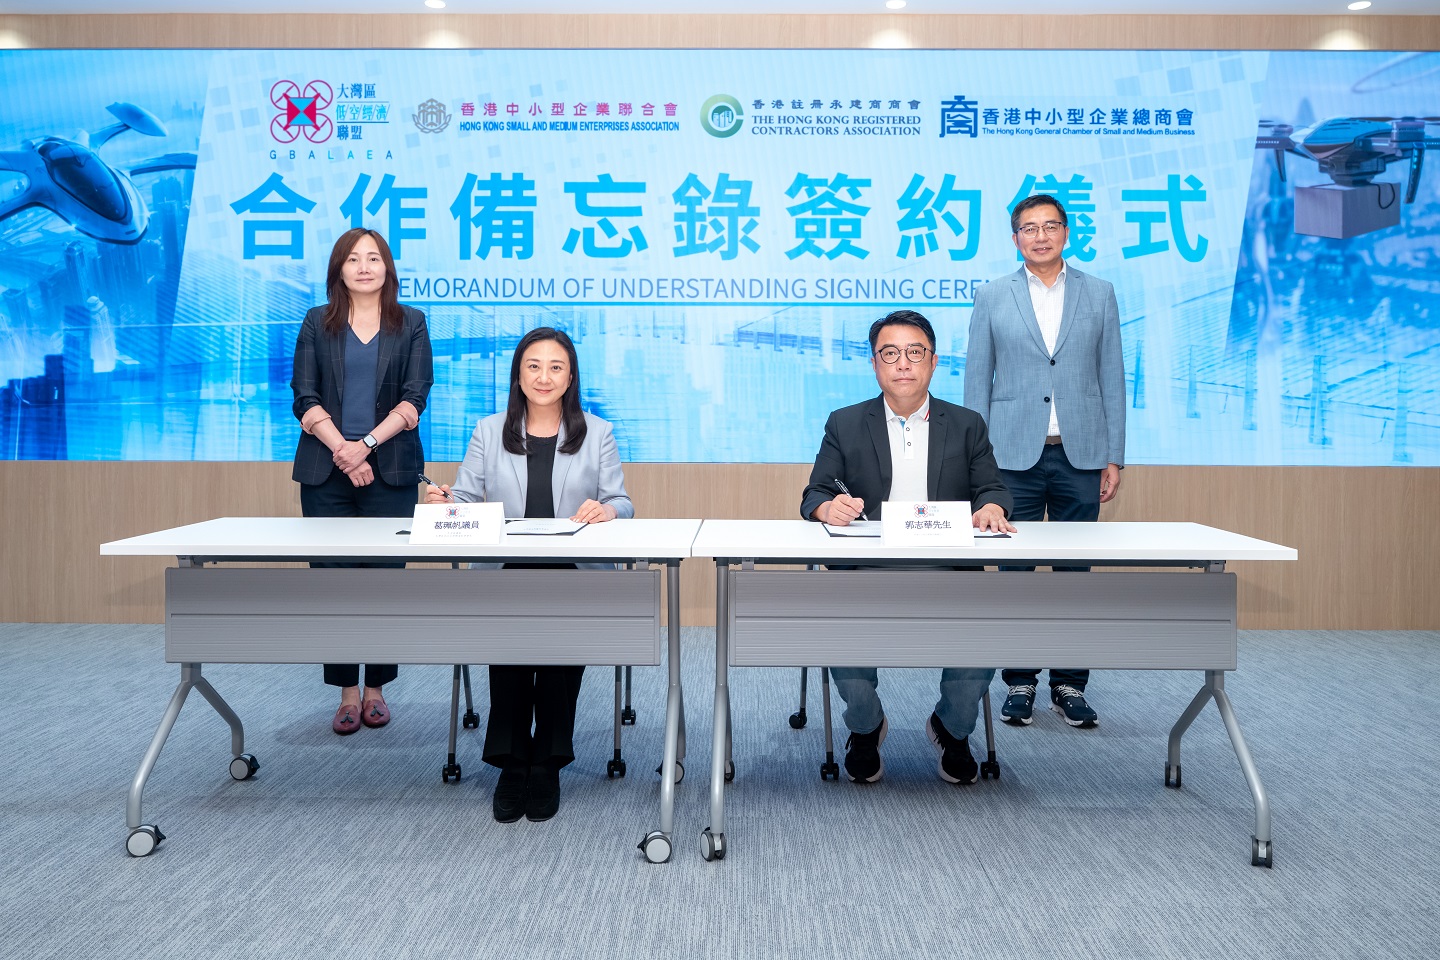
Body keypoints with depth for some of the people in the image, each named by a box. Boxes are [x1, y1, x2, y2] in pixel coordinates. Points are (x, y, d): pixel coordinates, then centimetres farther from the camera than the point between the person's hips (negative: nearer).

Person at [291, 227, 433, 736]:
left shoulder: (410, 323, 9)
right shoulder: (317, 323, 11)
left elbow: (415, 395, -1)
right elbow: (304, 397, 3)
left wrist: (366, 443, -12)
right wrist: (341, 448, -11)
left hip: (390, 469, -1)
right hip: (326, 470, 1)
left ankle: (376, 688, 13)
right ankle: (347, 692, 11)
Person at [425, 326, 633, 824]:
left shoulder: (597, 434, 14)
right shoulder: (489, 432, 16)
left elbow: (621, 503, 6)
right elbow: (466, 498, 8)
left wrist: (606, 509, -18)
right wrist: (443, 501, -15)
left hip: (574, 577, 0)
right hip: (504, 573, 1)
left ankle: (546, 764, -8)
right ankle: (512, 762, -10)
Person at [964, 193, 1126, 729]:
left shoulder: (1098, 294, 9)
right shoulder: (993, 298, 6)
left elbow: (1112, 378, 7)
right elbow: (977, 381, 5)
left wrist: (1114, 457, 2)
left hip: (1079, 455, 1)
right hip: (1015, 457, -1)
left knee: (1076, 571, 6)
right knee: (1015, 571, 3)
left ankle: (1070, 685, 17)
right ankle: (1019, 683, 16)